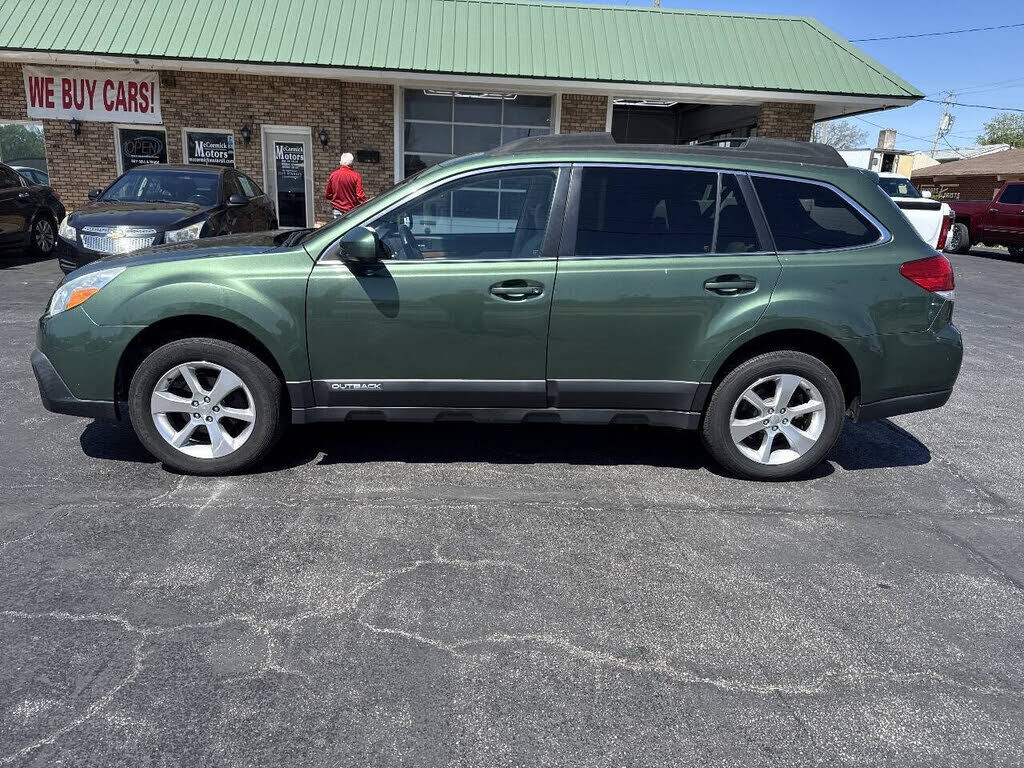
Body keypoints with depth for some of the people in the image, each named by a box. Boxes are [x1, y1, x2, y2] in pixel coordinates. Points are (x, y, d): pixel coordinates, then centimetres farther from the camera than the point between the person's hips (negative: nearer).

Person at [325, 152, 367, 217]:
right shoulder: (356, 176, -9)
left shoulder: (333, 175, 1)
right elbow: (360, 195, -13)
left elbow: (328, 195, 10)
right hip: (352, 211, -3)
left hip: (337, 210, 3)